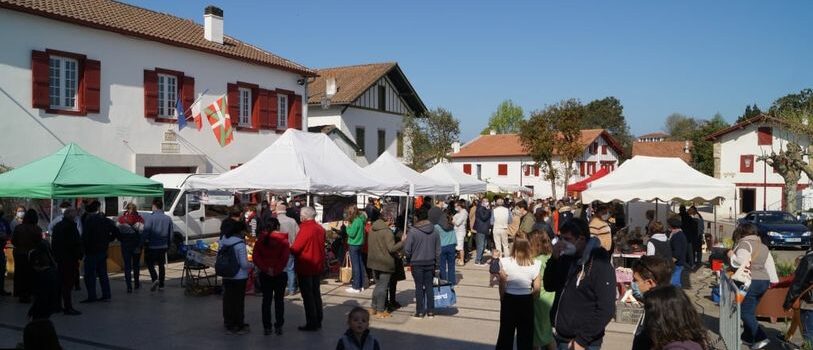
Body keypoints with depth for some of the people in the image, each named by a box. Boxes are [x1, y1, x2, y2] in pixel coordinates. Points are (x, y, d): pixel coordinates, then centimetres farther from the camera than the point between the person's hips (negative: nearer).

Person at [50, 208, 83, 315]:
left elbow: (53, 242, 18)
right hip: (69, 259, -9)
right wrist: (78, 256, -12)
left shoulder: (57, 226, 13)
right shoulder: (71, 226, -15)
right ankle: (68, 307, -5)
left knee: (60, 282, 16)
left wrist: (55, 256, 21)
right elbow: (76, 243, -20)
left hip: (59, 258, 9)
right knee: (68, 283, -6)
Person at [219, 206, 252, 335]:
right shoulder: (240, 243, -21)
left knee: (228, 299, 16)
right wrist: (251, 265, -1)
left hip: (226, 275, 6)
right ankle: (239, 326, 16)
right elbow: (244, 264, -20)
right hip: (239, 277, -6)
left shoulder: (224, 240, -2)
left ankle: (228, 323, 28)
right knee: (238, 301, 6)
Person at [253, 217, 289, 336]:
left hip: (264, 274, 2)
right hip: (280, 274, -2)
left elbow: (256, 257, -6)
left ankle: (266, 327, 11)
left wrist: (265, 268, -10)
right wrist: (276, 270, -13)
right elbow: (285, 258, -17)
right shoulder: (283, 240, -6)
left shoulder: (260, 240, 2)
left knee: (266, 299, 9)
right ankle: (278, 327, 8)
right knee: (279, 299, 8)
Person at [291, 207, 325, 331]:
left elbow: (295, 248, -20)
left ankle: (311, 323, 5)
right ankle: (318, 322, 24)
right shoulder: (320, 228, 4)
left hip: (305, 266, -8)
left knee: (307, 296, 1)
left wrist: (288, 250, 0)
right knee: (316, 293, 16)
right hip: (317, 266, 8)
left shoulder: (305, 229, -19)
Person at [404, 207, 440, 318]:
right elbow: (438, 250, 7)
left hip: (417, 263, -4)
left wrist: (409, 259, 4)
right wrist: (436, 263, 16)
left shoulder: (413, 231, -14)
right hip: (430, 263, 4)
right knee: (429, 286, 11)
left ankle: (420, 311, 9)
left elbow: (407, 249, -14)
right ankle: (430, 311, 15)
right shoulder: (434, 231, 2)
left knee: (419, 287, 4)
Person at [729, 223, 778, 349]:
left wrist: (732, 255, -7)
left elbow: (741, 262, -24)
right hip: (764, 282, 9)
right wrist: (774, 281, 19)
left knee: (746, 313, -3)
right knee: (750, 311, 17)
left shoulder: (745, 244, -12)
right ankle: (747, 337, 23)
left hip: (750, 282, -9)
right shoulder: (763, 246, 15)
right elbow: (770, 265, 16)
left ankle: (761, 338, -12)